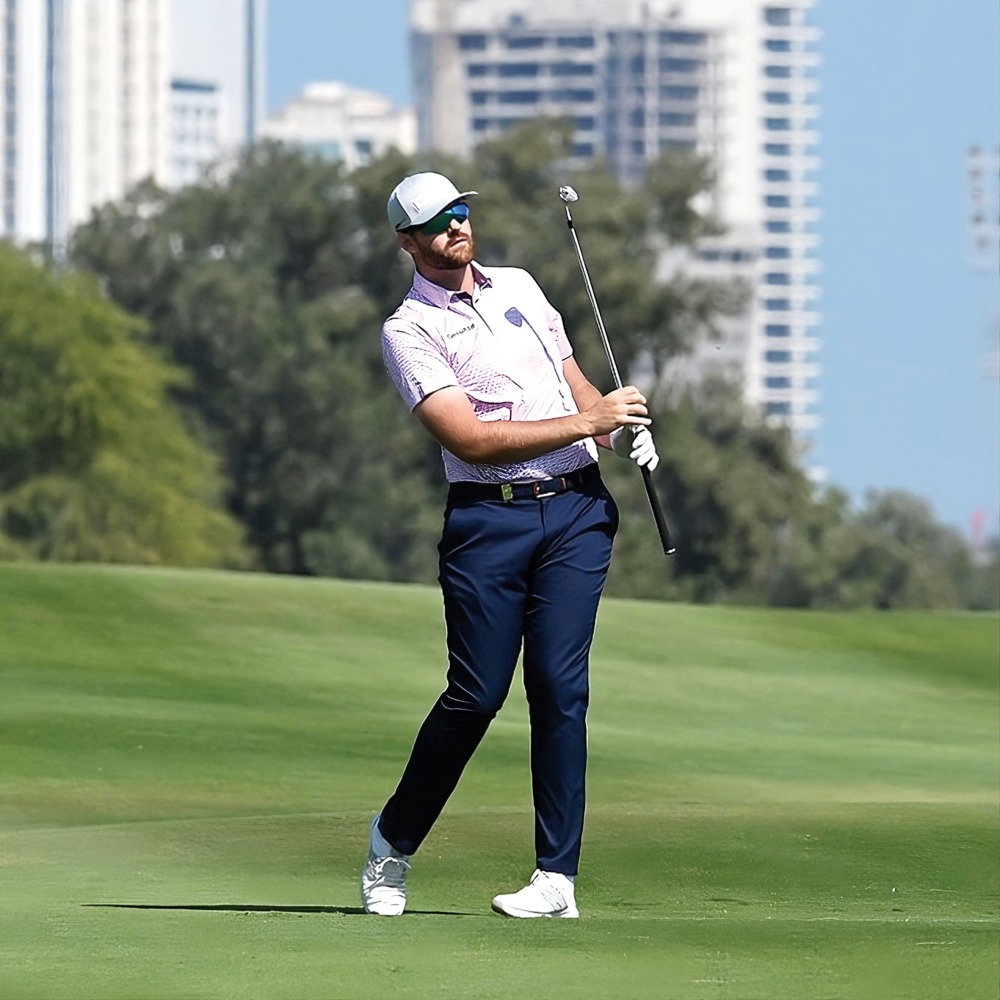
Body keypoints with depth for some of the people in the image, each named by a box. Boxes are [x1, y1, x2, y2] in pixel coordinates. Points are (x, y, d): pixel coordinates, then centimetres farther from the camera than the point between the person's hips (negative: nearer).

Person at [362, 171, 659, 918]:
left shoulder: (520, 287, 17)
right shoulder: (409, 331, -3)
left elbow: (573, 380, 27)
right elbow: (469, 438, -13)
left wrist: (623, 426, 5)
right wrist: (587, 422, -14)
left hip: (576, 509, 4)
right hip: (489, 520, -4)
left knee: (560, 686, -5)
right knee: (477, 693, -7)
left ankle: (558, 876, -4)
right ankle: (395, 839, 16)